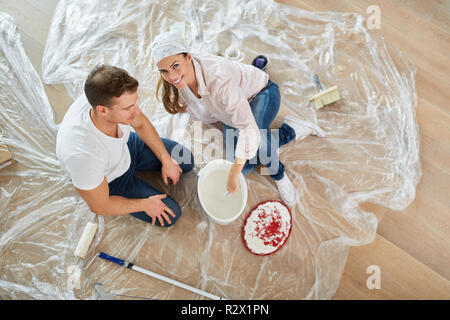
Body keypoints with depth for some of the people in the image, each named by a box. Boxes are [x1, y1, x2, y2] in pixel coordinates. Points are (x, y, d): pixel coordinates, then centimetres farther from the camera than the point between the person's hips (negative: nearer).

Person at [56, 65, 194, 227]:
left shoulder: (118, 99, -31)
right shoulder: (82, 154, -45)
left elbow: (141, 124, -5)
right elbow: (99, 206, -26)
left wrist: (166, 160, -4)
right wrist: (145, 204, -15)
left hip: (127, 146, 5)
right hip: (111, 182, -4)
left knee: (186, 161, 9)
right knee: (171, 215, -6)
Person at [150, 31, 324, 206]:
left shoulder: (218, 77, -43)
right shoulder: (179, 80, -21)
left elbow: (249, 129, -44)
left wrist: (232, 177, -38)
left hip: (262, 93, -7)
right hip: (229, 110, 7)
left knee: (254, 139, -40)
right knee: (244, 167, -7)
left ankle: (278, 174, -8)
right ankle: (290, 130, 9)